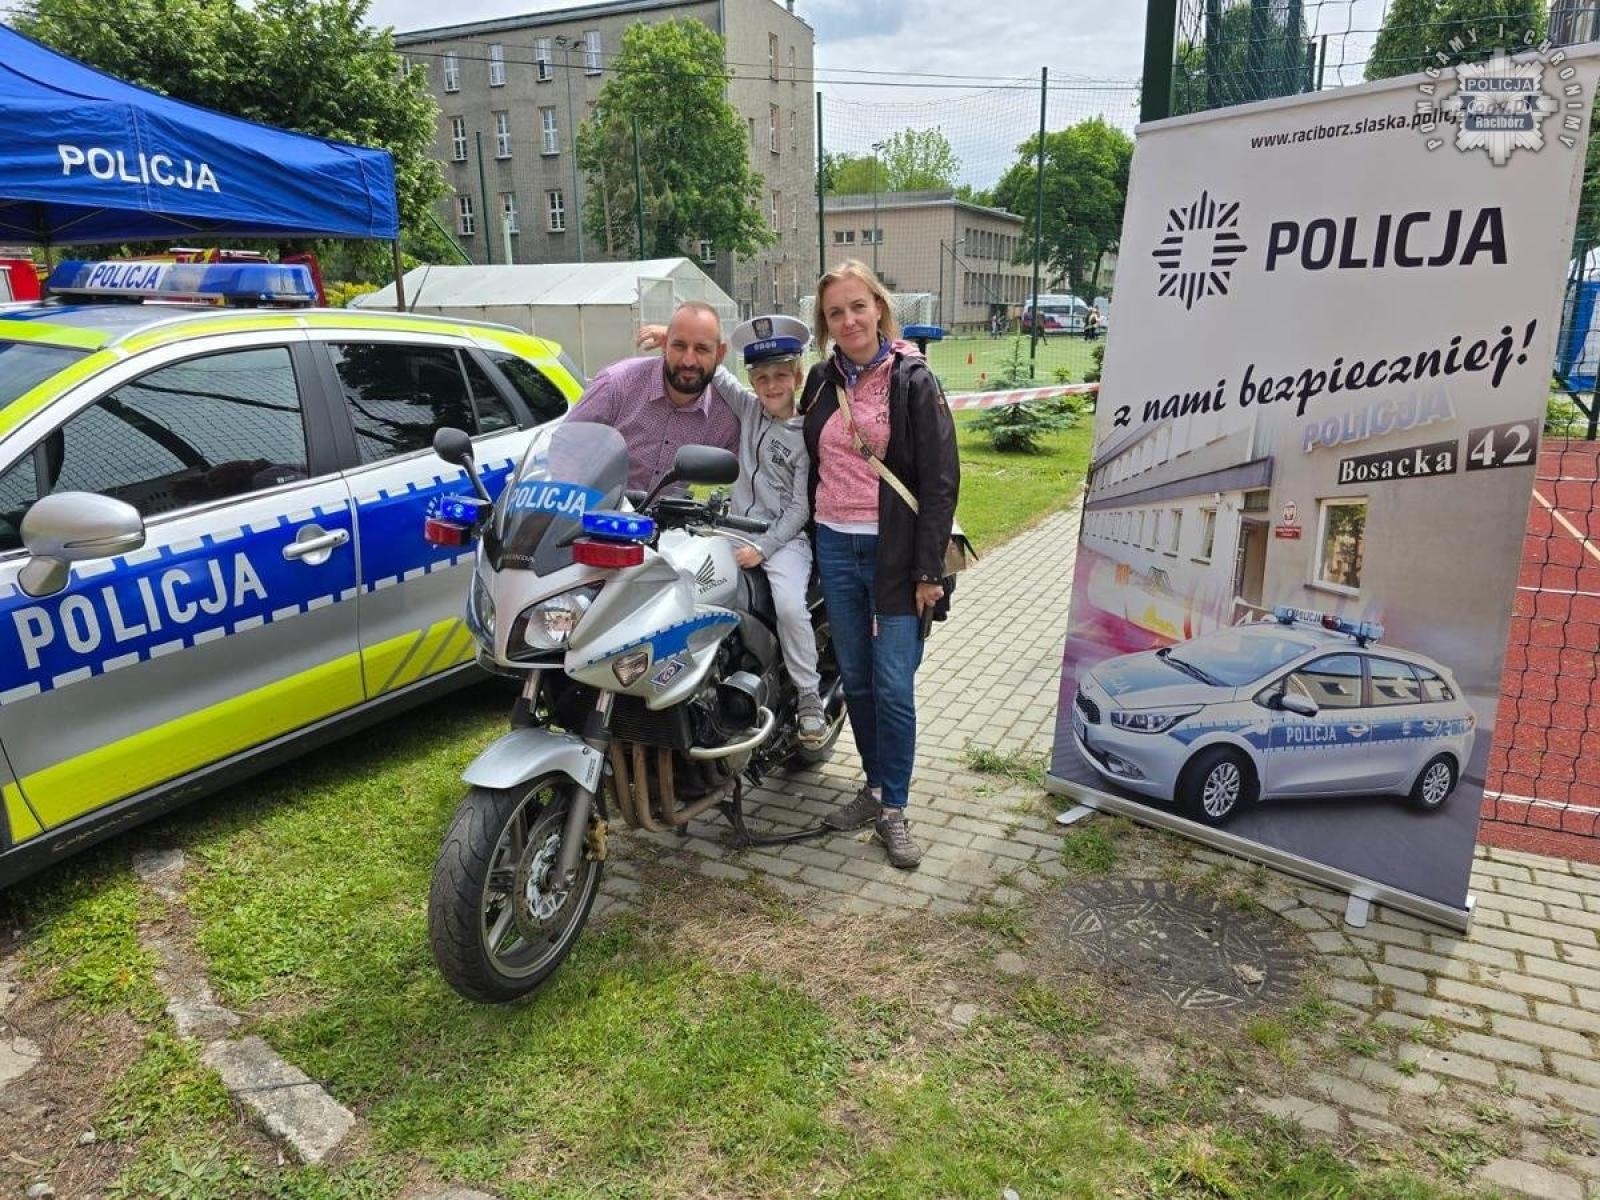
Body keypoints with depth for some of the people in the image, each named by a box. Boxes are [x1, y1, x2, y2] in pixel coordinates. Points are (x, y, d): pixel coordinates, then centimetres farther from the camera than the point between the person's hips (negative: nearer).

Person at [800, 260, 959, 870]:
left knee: (893, 686, -4)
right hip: (835, 547, 5)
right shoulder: (822, 379, 9)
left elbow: (941, 480, -9)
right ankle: (874, 787, 28)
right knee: (855, 678, 12)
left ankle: (894, 810, 9)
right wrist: (810, 541, 12)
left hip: (895, 552, -5)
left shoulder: (914, 381, -6)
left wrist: (929, 570, -14)